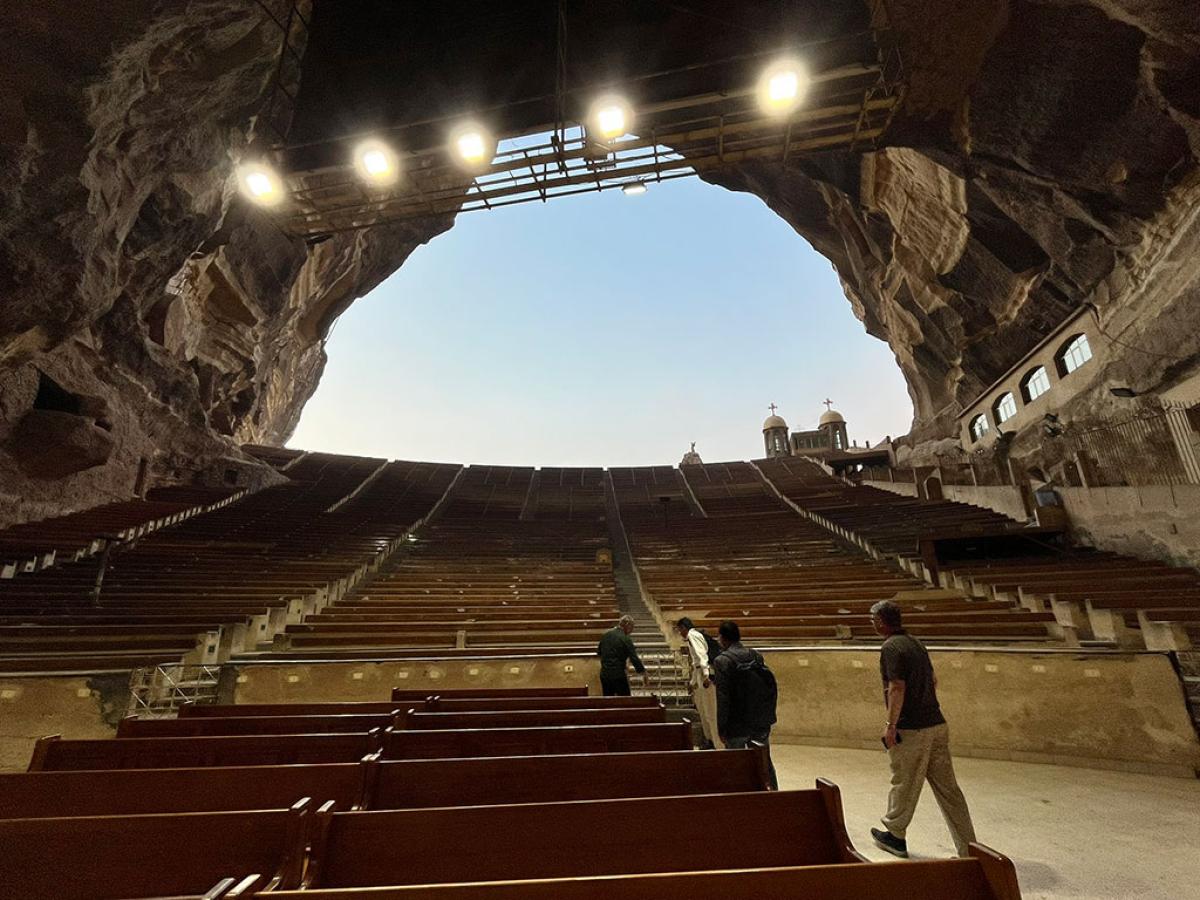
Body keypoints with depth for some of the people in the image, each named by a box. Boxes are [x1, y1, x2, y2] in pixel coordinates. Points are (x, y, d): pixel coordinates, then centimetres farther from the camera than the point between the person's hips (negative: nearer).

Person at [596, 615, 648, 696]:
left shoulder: (606, 634, 4)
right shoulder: (626, 639, -14)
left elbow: (598, 652, 16)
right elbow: (634, 659, -15)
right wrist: (644, 675, -9)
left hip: (604, 674, 6)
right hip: (618, 675, -6)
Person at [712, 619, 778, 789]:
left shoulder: (722, 661, -15)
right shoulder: (756, 656, 2)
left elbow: (723, 698, -18)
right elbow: (771, 689, 8)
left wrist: (721, 728, -11)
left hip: (737, 726, -5)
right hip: (761, 723, 5)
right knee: (765, 762, 21)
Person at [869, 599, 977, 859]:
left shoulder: (890, 648, -16)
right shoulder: (915, 643, 11)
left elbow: (897, 688, -22)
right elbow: (933, 680, 20)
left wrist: (891, 725, -16)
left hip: (911, 730, -8)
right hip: (937, 724, 8)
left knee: (904, 785, 10)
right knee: (947, 787, 12)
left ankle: (895, 836, 27)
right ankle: (968, 850, 15)